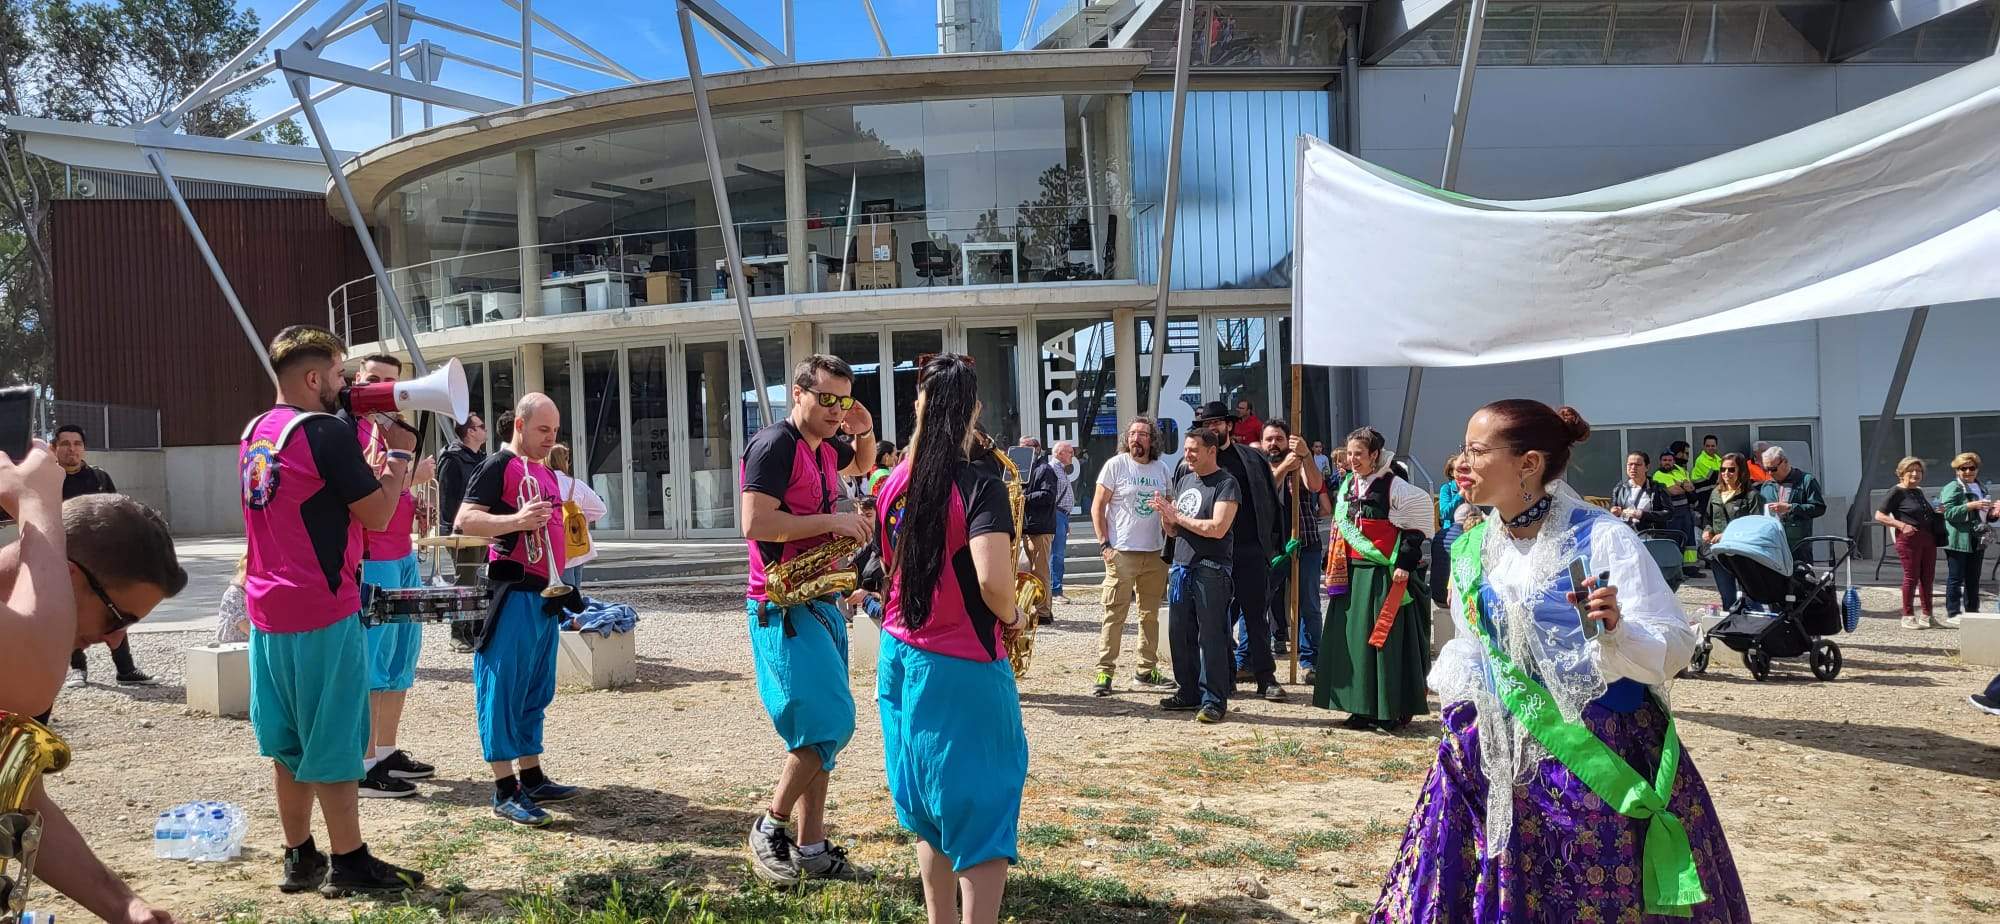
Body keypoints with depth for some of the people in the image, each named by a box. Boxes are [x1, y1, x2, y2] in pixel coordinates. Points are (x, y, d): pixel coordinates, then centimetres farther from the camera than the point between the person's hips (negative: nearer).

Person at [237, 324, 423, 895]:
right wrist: (400, 455, 0)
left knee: (289, 742, 15)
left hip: (269, 611, 8)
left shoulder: (255, 433, 11)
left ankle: (300, 858, 23)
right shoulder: (325, 431, -15)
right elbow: (377, 513, -13)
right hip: (322, 612, -8)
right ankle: (349, 864, 8)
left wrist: (376, 457, 16)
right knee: (333, 741, 0)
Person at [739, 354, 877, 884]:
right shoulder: (774, 446, -13)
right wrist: (831, 521, -19)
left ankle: (811, 849, 17)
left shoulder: (826, 447, 12)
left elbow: (862, 463, 35)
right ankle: (770, 829, 4)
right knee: (828, 724, -13)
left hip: (820, 603, 9)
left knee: (818, 731, 10)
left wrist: (864, 432, 13)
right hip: (783, 608, -9)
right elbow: (755, 524, -23)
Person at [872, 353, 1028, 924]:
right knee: (982, 811, 4)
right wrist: (1012, 618, -10)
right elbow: (992, 580, -28)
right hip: (963, 667, -7)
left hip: (901, 658, 7)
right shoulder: (980, 487, -17)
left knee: (928, 809, 19)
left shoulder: (894, 486, 3)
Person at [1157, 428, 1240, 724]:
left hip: (1211, 569, -7)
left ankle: (1214, 701, 1)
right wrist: (1166, 516, -3)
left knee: (1211, 637, -5)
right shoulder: (1184, 480, 16)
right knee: (1180, 634, 11)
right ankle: (1189, 693, 23)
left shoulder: (1226, 484, -6)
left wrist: (1178, 516, -11)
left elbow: (1218, 528, -18)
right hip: (1181, 566, 7)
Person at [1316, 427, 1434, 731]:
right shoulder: (1348, 485, 12)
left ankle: (1394, 710, 6)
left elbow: (1415, 526, -11)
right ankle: (1363, 708, 17)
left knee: (1386, 638, -3)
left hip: (1385, 574, -7)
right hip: (1354, 572, 7)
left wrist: (1404, 563, -16)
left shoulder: (1394, 486, -10)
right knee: (1356, 637, 8)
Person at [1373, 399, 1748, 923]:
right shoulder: (1471, 549, 5)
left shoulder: (1602, 538, -12)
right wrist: (1461, 704, 4)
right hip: (1504, 756, 5)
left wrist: (1617, 632, -32)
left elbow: (1675, 648, -14)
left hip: (1605, 756, -4)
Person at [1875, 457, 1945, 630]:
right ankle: (1908, 617, 4)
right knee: (1911, 577, -4)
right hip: (1909, 539, -8)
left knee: (1927, 577, 11)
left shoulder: (1919, 491, 17)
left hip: (1928, 538, 8)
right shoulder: (1897, 492, -6)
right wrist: (1901, 525, -21)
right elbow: (1879, 515, -11)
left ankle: (1928, 616, 20)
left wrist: (1939, 512, 11)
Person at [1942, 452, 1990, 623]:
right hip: (1959, 540, -7)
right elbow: (1948, 513, -19)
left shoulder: (1983, 488, 17)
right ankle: (1952, 613, 1)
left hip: (1977, 540, 7)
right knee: (1956, 578, -3)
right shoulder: (1953, 488, -8)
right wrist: (1971, 506, -26)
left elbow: (1986, 515, 26)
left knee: (1973, 578, 13)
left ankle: (1972, 611, 21)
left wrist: (1992, 513, 3)